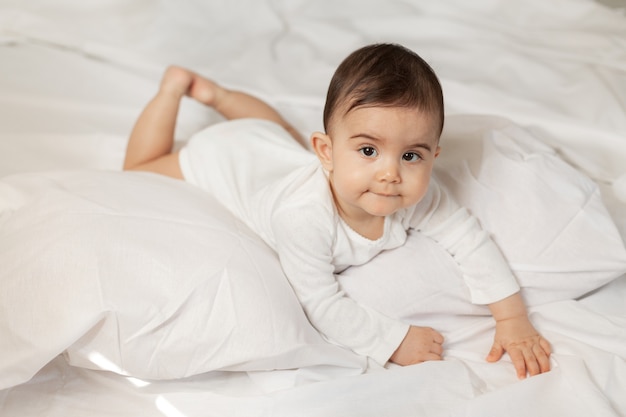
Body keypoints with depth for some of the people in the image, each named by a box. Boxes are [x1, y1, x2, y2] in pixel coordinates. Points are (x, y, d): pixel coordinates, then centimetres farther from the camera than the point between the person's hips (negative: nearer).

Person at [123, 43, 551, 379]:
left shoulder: (418, 194, -35)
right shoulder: (303, 215, -48)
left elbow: (472, 240, -26)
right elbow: (323, 305, -41)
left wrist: (513, 320, -32)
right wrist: (395, 341, -45)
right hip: (223, 158, -4)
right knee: (139, 170, 19)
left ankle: (219, 94, 46)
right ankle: (176, 87, 28)